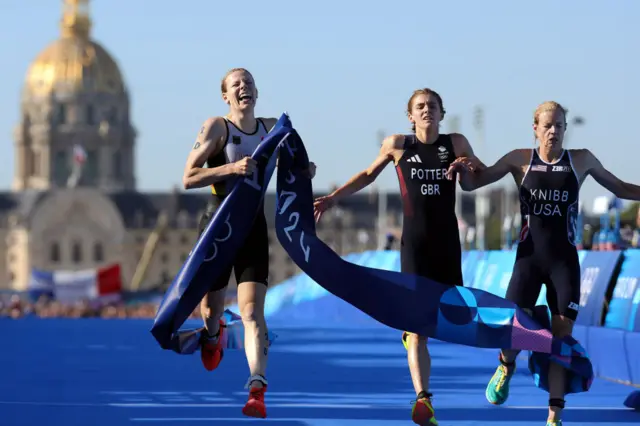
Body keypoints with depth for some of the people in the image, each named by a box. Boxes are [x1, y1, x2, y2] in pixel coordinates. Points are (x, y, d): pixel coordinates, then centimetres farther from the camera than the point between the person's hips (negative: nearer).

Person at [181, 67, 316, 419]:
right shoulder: (216, 127, -8)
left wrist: (302, 170, 6)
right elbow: (188, 178, -14)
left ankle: (257, 390, -22)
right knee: (211, 308, 11)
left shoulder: (272, 127, 7)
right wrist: (231, 168, -26)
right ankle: (213, 335, 50)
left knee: (252, 311, -13)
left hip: (254, 227, 2)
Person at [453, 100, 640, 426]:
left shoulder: (581, 160, 3)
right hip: (529, 256, -1)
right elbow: (472, 183, 3)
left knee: (562, 335, -4)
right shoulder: (520, 160, 1)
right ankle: (506, 367, 31)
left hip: (564, 259, 1)